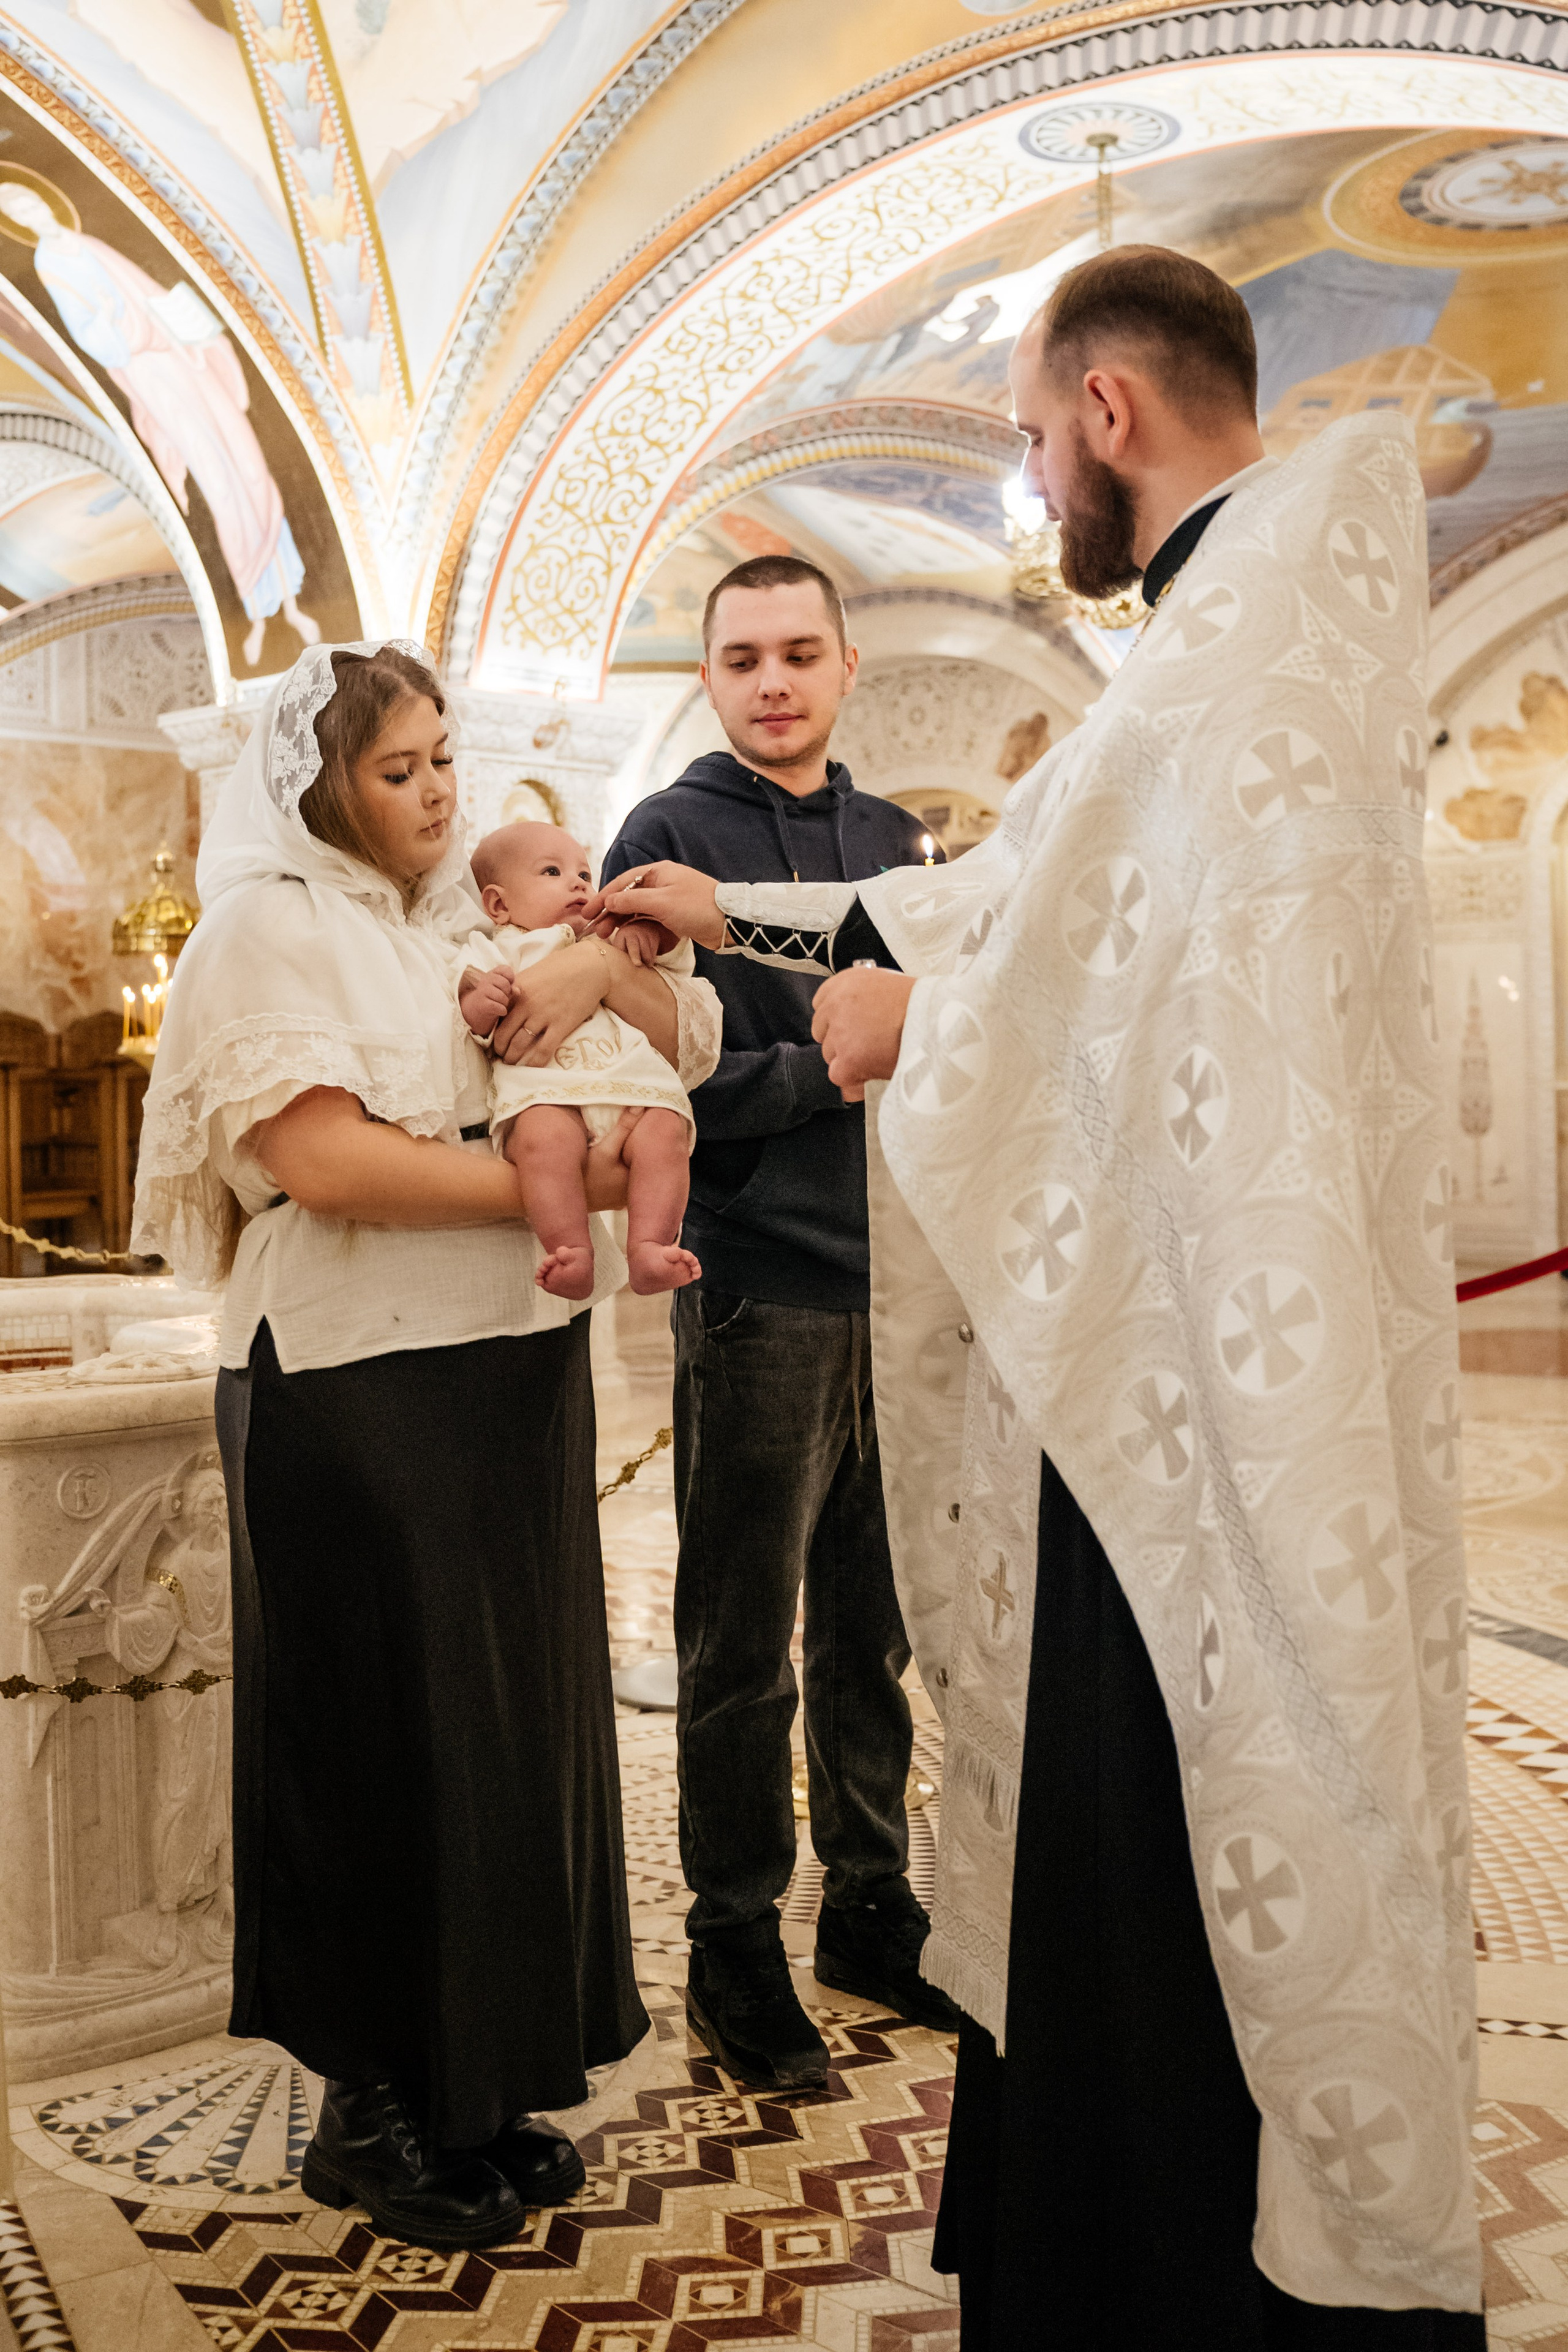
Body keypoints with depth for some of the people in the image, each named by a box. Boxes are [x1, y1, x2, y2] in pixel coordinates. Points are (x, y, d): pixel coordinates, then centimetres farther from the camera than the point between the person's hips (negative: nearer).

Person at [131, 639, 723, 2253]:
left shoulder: (478, 924, 16)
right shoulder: (269, 929, -3)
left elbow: (691, 1045, 18)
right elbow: (325, 1158, -17)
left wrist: (600, 966, -2)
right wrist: (558, 1181, -15)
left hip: (516, 1365, 7)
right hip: (356, 1382, -6)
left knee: (521, 1719, 11)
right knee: (385, 1737, 4)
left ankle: (483, 2085, 26)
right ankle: (371, 2111, 21)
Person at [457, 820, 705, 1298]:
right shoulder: (496, 951, 25)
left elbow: (679, 959, 34)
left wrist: (648, 929, 13)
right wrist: (477, 1006, -13)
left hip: (635, 1086, 4)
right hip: (543, 1094, -4)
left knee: (664, 1133, -29)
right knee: (547, 1138, -37)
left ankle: (648, 1250, -33)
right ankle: (573, 1258, -36)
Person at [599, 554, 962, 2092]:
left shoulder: (889, 837, 15)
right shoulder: (670, 838, -1)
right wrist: (843, 1066, -14)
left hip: (892, 1286, 5)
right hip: (759, 1291, -5)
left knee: (873, 1630, 14)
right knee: (742, 1649, 6)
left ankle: (870, 1908, 30)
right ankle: (734, 1948, 21)